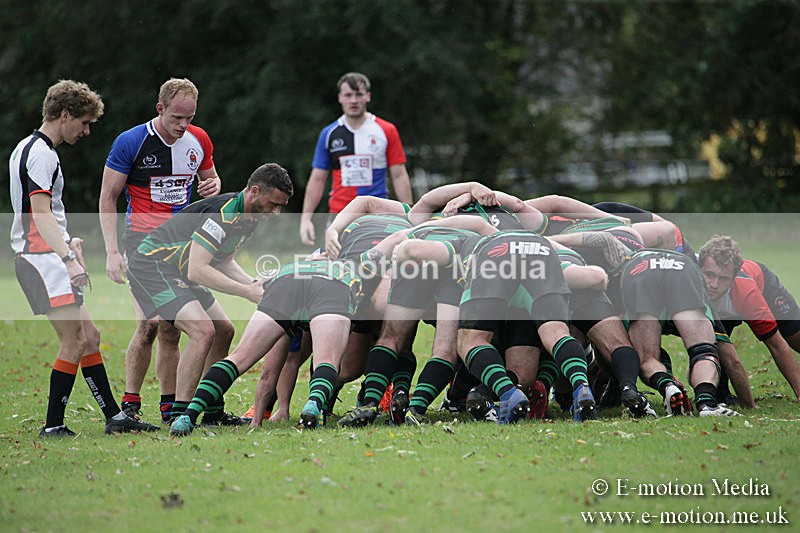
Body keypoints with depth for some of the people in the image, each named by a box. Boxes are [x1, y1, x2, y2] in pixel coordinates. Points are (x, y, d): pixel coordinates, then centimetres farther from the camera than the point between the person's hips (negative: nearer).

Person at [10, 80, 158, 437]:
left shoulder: (28, 148, 19)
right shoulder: (42, 154, -14)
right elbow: (41, 215, -23)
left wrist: (69, 243, 25)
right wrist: (69, 259, -31)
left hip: (48, 258, 11)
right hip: (42, 258, -11)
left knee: (89, 338, 11)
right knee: (74, 343, -11)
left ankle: (114, 417, 14)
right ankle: (53, 426, -7)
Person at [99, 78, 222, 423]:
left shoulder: (199, 140, 4)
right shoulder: (130, 142, -10)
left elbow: (209, 177, 22)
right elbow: (108, 198, -5)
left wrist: (213, 186, -4)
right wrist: (112, 251, -13)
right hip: (141, 240, -4)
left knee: (170, 330, 4)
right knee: (149, 324, -15)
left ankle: (171, 407, 10)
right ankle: (130, 404, -5)